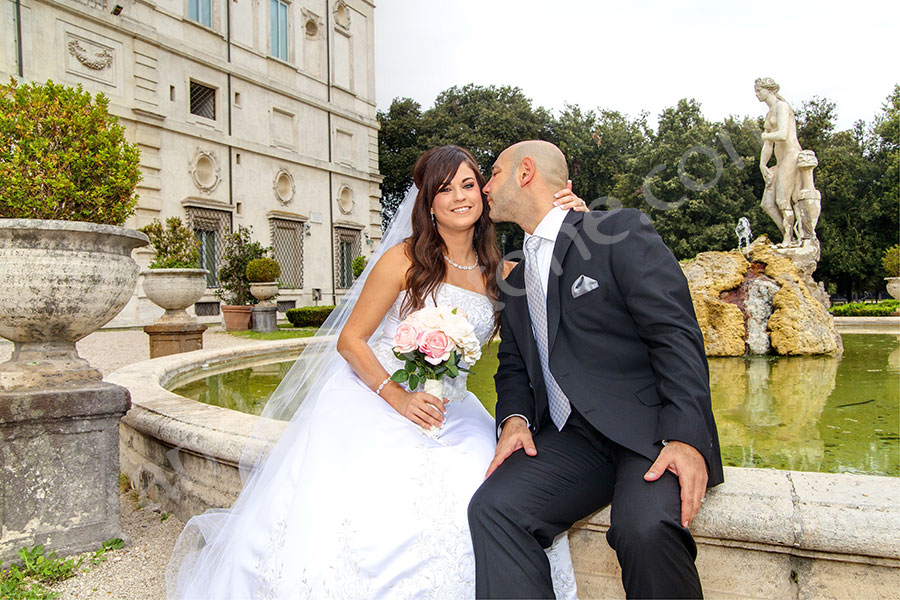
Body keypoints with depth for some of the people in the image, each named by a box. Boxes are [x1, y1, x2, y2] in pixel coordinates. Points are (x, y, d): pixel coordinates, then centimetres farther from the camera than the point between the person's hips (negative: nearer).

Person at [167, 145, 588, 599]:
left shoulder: (500, 274, 8)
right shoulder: (406, 258, -5)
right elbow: (350, 341, -5)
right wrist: (398, 398, -18)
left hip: (448, 415, 4)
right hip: (371, 400, -3)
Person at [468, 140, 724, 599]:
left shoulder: (621, 230, -1)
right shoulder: (515, 284, 20)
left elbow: (676, 335, -9)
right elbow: (513, 368, 19)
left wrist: (686, 438, -20)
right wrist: (514, 418, -3)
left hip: (650, 428, -4)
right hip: (569, 439, 5)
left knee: (646, 526, -32)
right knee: (492, 506, -22)